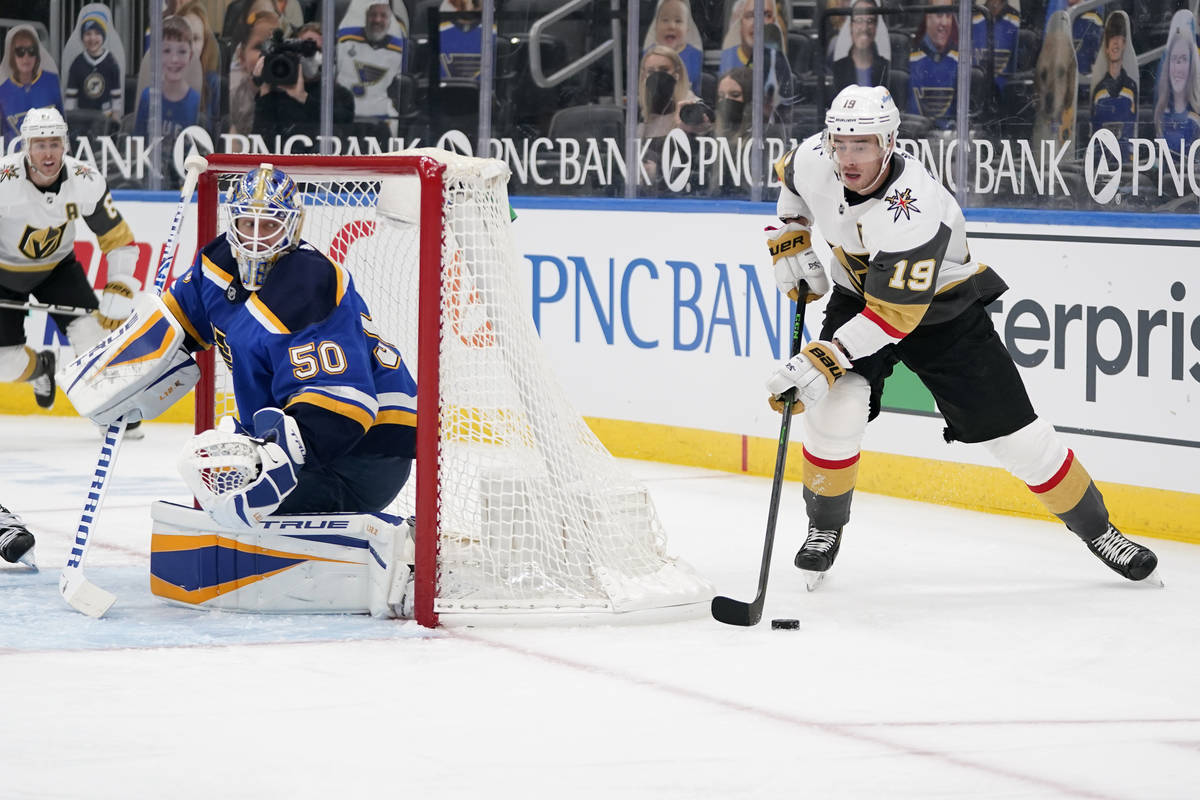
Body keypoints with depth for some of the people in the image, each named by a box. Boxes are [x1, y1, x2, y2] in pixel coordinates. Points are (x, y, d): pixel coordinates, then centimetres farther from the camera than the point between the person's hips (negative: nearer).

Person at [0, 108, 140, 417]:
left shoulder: (86, 182, -22)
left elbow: (119, 240, -12)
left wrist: (120, 290, -23)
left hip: (57, 266, 2)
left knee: (94, 331, -18)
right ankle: (40, 369, 31)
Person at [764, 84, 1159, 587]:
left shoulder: (913, 211, -39)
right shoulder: (813, 160, -21)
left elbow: (894, 316, -37)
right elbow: (790, 183, 7)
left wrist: (823, 361, -42)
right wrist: (791, 245, 0)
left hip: (942, 307, -4)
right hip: (858, 294, 4)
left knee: (1013, 433, -3)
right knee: (836, 408, -20)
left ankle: (1095, 528, 16)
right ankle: (824, 526, 3)